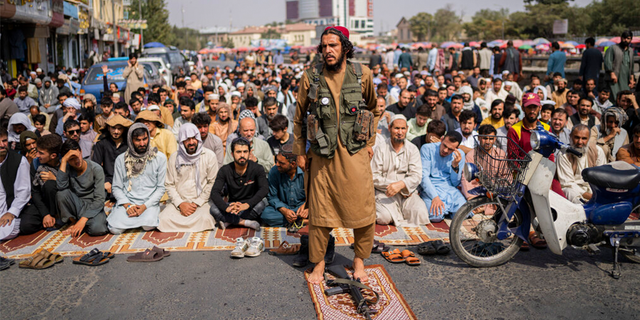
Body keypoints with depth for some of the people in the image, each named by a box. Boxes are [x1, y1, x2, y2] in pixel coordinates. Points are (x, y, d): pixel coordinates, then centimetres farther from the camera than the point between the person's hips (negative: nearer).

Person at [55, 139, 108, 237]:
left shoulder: (96, 169, -12)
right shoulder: (68, 168, -4)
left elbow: (99, 199, -16)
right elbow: (61, 186, -26)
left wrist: (83, 219, -25)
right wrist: (63, 161, -25)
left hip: (93, 206, -3)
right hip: (75, 205, 3)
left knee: (97, 228, -35)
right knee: (61, 194, -29)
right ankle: (74, 222, -4)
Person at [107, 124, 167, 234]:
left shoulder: (160, 158, 2)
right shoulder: (121, 159, 6)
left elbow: (161, 187, 1)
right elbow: (116, 187, 6)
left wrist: (145, 206, -11)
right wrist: (127, 205, -11)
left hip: (149, 202, -1)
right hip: (126, 201, 1)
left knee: (148, 226, -31)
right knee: (115, 229, -23)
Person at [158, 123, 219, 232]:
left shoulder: (209, 156, 0)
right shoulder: (174, 157, 6)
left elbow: (212, 183, -1)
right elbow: (169, 184, 6)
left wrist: (196, 203, -8)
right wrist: (180, 203, -9)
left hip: (202, 201, -2)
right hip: (178, 201, 2)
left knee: (204, 219, -32)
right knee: (164, 219, -25)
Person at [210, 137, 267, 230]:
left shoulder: (257, 169, -9)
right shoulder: (225, 170, -5)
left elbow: (264, 189, -25)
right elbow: (214, 193, -15)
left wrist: (247, 204, -42)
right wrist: (226, 208, -37)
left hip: (251, 207, -1)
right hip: (232, 204, 2)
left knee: (262, 202, -34)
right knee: (214, 209, -27)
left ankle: (230, 221, -22)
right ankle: (245, 222, -22)